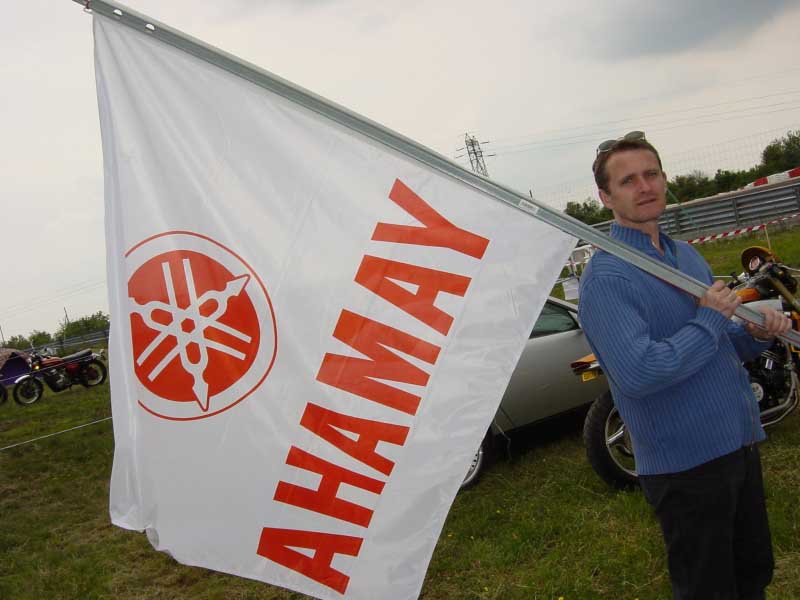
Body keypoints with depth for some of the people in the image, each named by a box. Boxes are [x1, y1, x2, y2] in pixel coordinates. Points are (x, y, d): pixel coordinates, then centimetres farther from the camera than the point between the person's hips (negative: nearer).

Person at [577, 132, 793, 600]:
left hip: (741, 446, 8)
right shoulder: (606, 277, -18)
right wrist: (711, 319, -20)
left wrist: (757, 334, -2)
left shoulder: (687, 254, 10)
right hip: (686, 466, -8)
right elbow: (639, 374, -30)